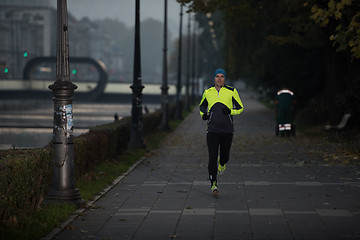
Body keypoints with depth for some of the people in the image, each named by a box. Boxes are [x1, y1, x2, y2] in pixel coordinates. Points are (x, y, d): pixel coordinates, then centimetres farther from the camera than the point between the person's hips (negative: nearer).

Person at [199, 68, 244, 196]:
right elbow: (202, 105, 23)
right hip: (212, 130, 0)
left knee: (225, 156, 9)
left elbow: (240, 108, 5)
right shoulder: (208, 92, 6)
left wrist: (230, 111, -14)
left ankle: (222, 163, 47)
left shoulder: (231, 92, 0)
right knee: (212, 157, -9)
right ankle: (213, 184, -5)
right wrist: (203, 114, 2)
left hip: (227, 130, 0)